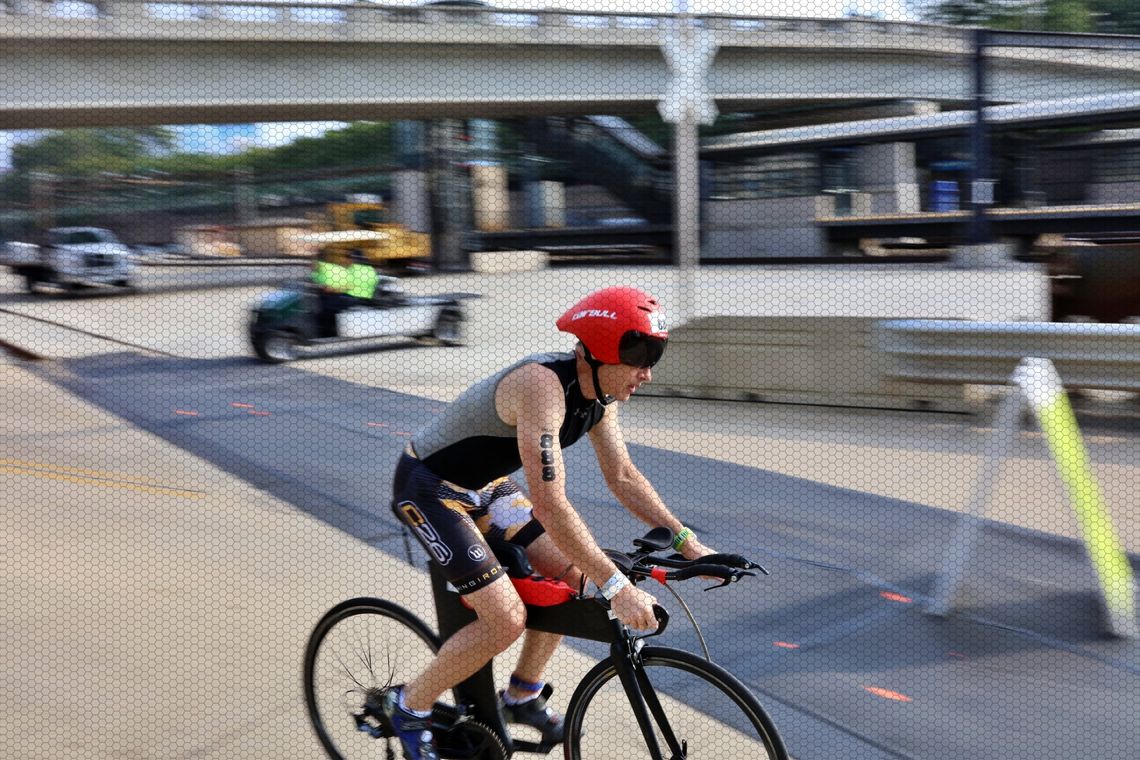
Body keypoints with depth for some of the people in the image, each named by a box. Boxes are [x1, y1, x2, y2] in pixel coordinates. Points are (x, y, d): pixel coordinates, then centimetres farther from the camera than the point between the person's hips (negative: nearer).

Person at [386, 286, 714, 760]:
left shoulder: (600, 390, -6)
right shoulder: (543, 386, -34)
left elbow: (623, 477, 4)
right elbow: (549, 506, -39)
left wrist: (686, 542, -4)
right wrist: (616, 587, -39)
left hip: (485, 487, 9)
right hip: (429, 489, -9)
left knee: (571, 576, 2)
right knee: (507, 618, -16)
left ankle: (523, 696, 21)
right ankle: (408, 706, 4)